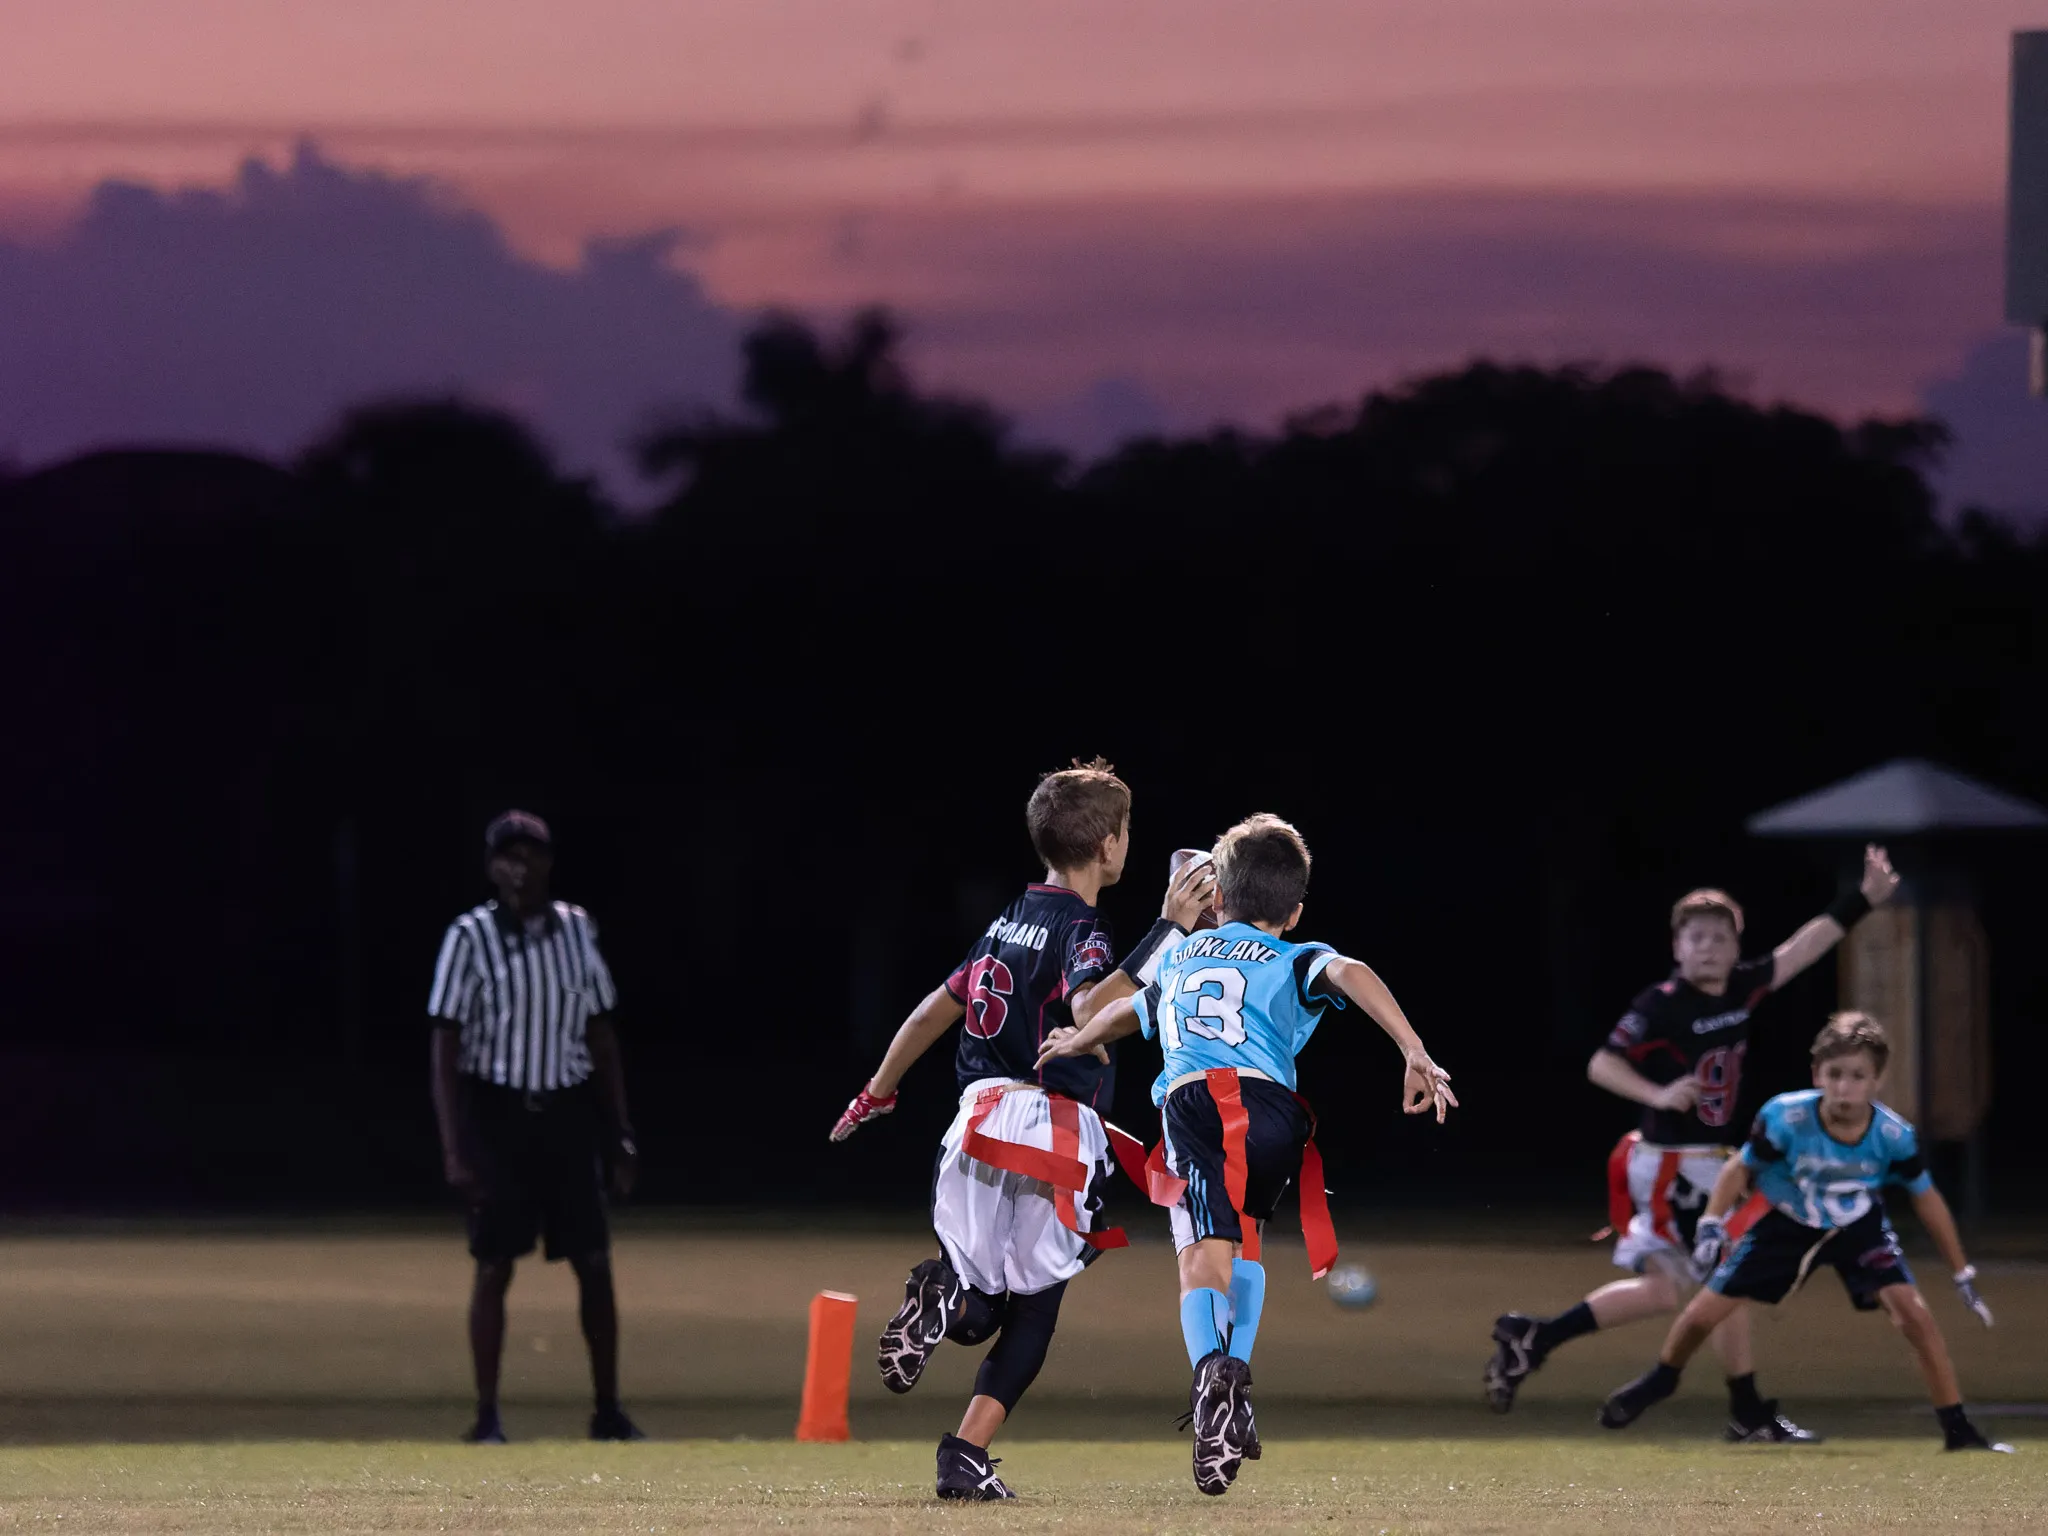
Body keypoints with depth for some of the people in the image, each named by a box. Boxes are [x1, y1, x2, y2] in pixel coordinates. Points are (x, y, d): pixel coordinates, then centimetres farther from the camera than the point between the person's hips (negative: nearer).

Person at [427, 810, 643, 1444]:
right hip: (497, 1112, -4)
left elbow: (600, 1034, 12)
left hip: (567, 1112, 4)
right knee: (494, 1266, -2)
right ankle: (486, 1418, 4)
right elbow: (446, 1047, -8)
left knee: (594, 1262, 2)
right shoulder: (470, 938, -7)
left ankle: (609, 1412, 11)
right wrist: (454, 1149, -15)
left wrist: (620, 1133, 9)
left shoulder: (576, 930, 6)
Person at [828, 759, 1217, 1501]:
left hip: (980, 1125, 6)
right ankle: (967, 1454, -7)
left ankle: (944, 1294, -20)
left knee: (979, 1311, 16)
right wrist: (1167, 932, -28)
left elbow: (934, 1012, 22)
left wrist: (875, 1096, 34)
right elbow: (1090, 1010, -29)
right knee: (1034, 1310, 7)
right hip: (1053, 1131, -6)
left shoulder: (1011, 920, 14)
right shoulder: (1080, 928, -8)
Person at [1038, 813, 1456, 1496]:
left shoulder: (1179, 955, 35)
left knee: (1204, 1259, -15)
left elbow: (1130, 1009, 55)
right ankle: (1236, 1398, 16)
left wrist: (1075, 1043, 76)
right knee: (1243, 1239, 26)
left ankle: (1212, 1370, -44)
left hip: (1190, 1103, 0)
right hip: (1269, 1104, 0)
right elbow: (1349, 974, 1)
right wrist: (1415, 1054, -9)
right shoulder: (1294, 960, 25)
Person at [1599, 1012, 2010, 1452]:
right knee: (1703, 1313, 0)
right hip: (1787, 1222, 0)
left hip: (1859, 1226, 0)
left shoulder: (1893, 1136, -28)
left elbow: (1926, 1200, -10)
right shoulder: (1786, 1118, -32)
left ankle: (1957, 1428, -7)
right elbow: (1741, 1168, -12)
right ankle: (1662, 1378, 36)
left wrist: (1963, 1275, -3)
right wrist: (1711, 1225, -25)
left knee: (1913, 1312, -20)